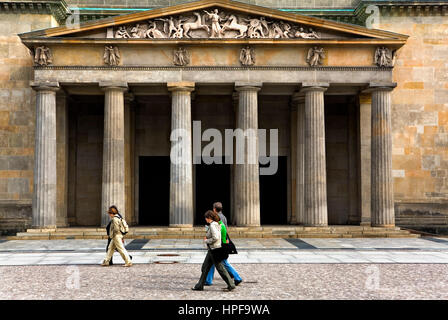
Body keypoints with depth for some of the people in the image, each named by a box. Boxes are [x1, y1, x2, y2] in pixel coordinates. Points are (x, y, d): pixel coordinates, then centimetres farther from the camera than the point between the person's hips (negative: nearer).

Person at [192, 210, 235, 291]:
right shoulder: (217, 224, 12)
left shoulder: (212, 225, -18)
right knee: (205, 267, 13)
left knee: (220, 268, -4)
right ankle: (199, 286, 19)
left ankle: (231, 285, 2)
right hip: (211, 250, 10)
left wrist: (207, 241, -11)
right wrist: (207, 237, 12)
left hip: (214, 249, -10)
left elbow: (215, 238, -26)